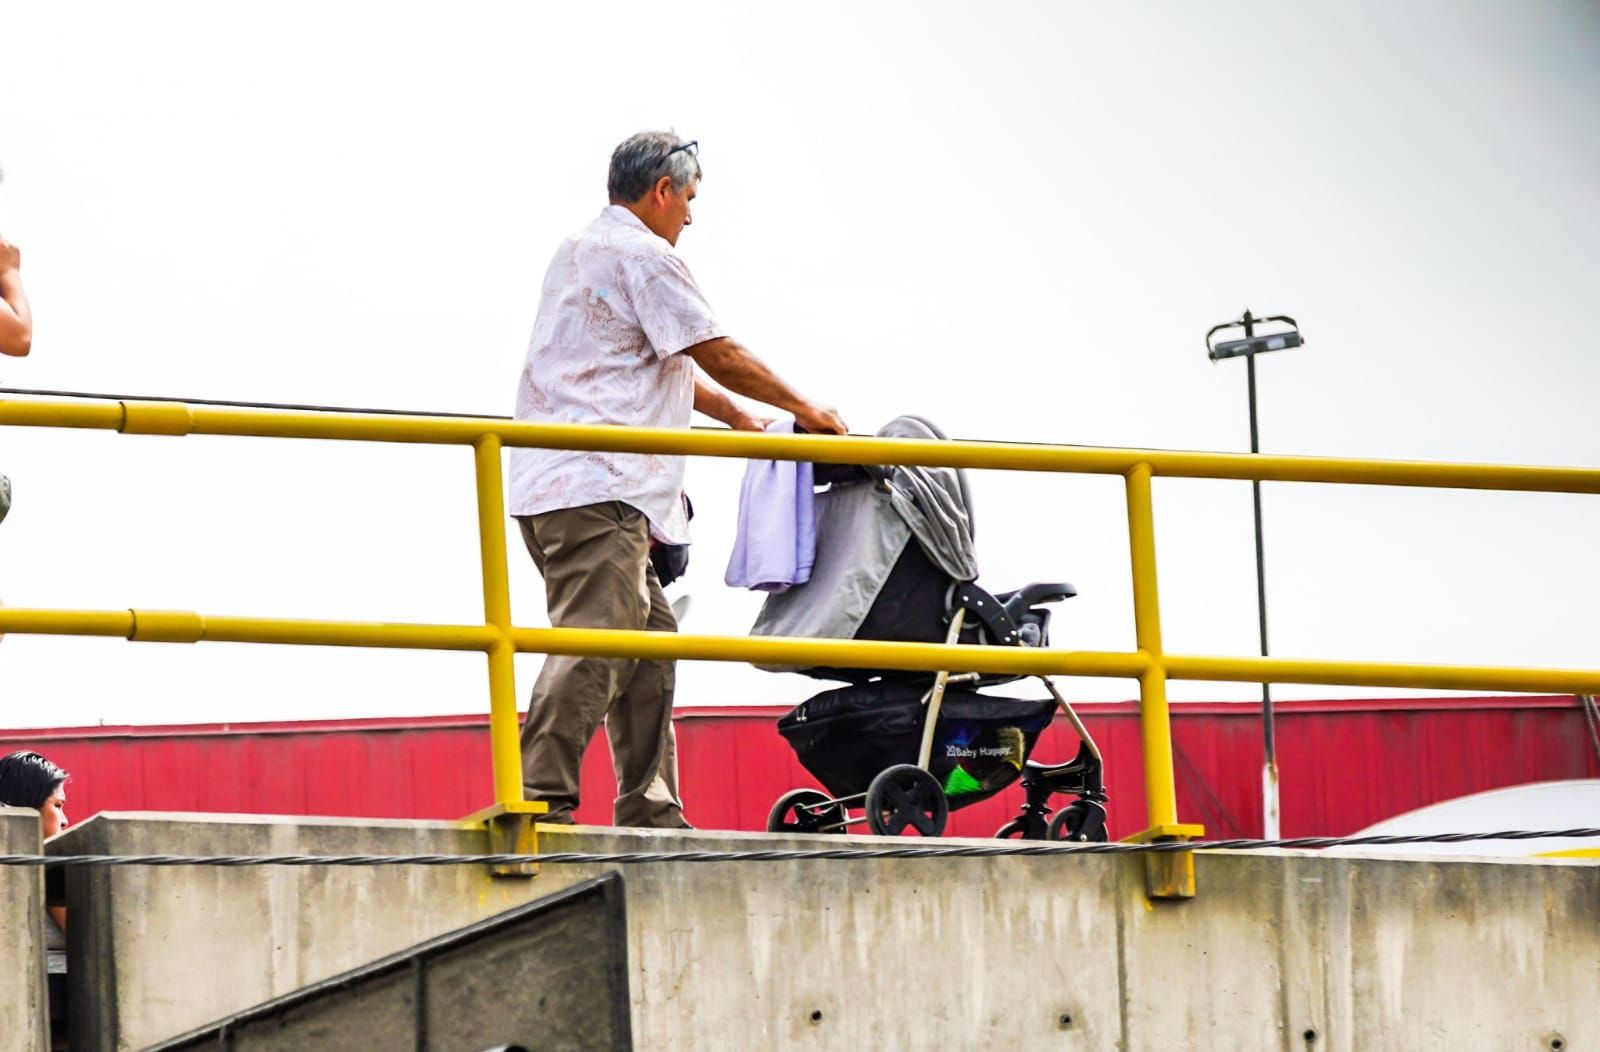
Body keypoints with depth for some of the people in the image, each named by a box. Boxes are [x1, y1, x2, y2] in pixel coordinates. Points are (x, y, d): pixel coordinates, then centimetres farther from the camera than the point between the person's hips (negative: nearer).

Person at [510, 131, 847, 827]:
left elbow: (665, 365, 32)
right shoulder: (641, 256, -5)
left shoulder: (581, 250, 27)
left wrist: (741, 420, 30)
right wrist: (806, 412, 8)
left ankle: (648, 811, 10)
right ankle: (540, 800, -25)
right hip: (596, 489, -11)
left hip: (557, 484, 11)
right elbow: (717, 355, -4)